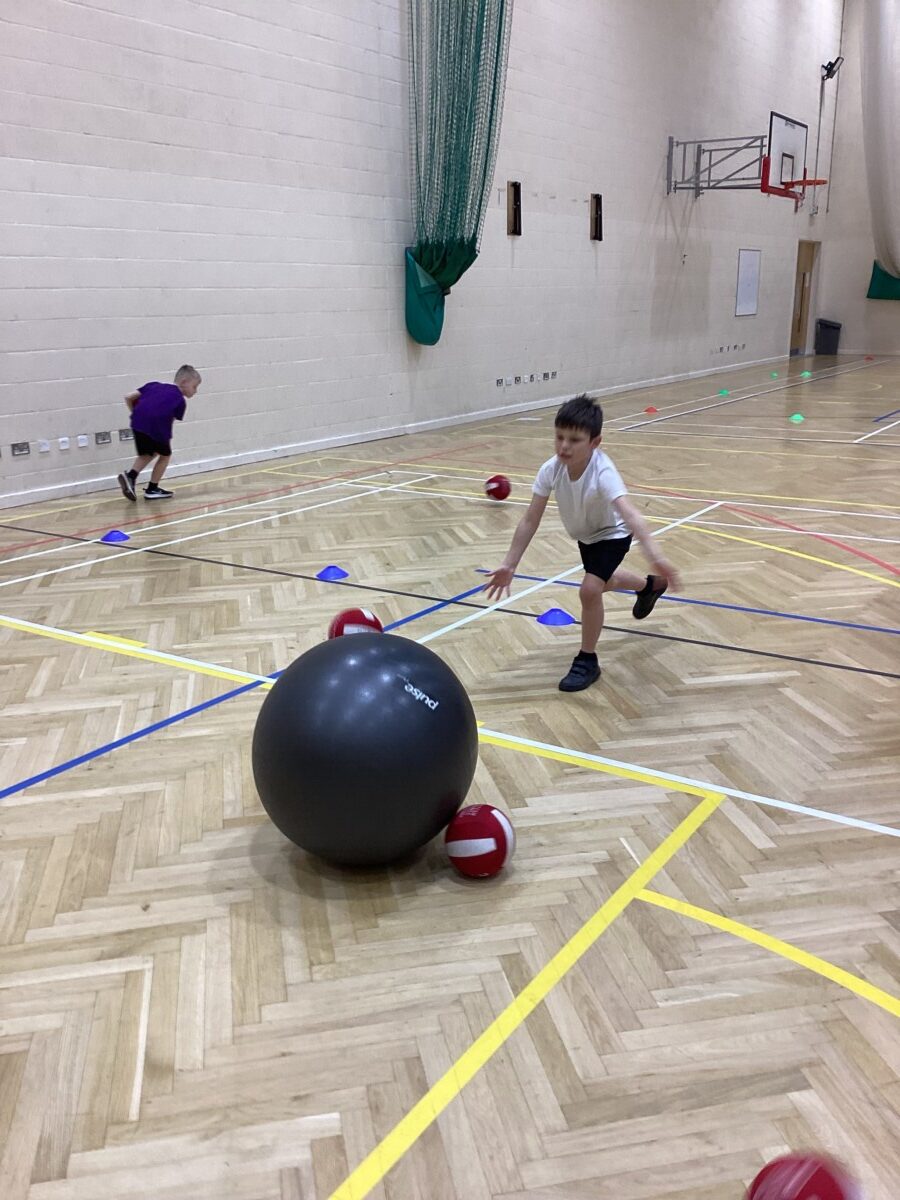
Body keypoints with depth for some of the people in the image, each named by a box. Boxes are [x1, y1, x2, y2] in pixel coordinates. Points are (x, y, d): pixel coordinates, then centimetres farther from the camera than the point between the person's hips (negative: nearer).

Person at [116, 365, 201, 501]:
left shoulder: (155, 385, 28)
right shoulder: (180, 400, 15)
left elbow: (129, 397, 23)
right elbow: (169, 422, 6)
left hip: (138, 422, 5)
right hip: (157, 423, -5)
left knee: (146, 454, 26)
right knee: (165, 455, 19)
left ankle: (130, 475, 5)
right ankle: (152, 489, 22)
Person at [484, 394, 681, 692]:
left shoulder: (603, 473, -42)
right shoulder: (551, 469, -29)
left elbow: (629, 514, -57)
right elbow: (530, 521, -24)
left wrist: (655, 556, -71)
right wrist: (509, 565, -26)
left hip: (612, 535, -6)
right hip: (585, 535, 6)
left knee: (590, 589, -25)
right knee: (601, 582, 30)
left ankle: (587, 661, -2)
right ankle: (649, 586, 63)